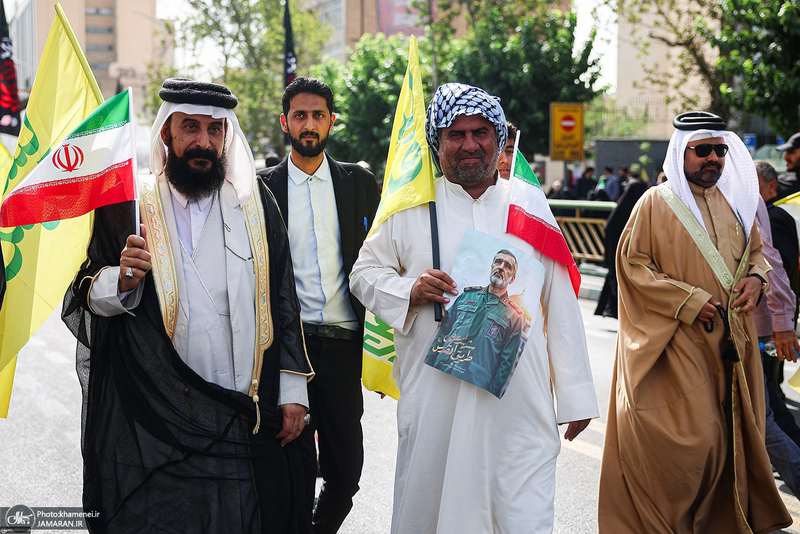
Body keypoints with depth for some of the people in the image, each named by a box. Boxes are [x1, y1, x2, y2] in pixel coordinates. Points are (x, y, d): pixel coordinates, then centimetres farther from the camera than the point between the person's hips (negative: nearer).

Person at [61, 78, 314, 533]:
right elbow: (82, 301, 4)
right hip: (152, 424, -1)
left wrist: (293, 391, 5)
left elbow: (283, 303, 10)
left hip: (245, 422, 1)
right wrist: (124, 281, -18)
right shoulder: (126, 205, 3)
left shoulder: (255, 204, 8)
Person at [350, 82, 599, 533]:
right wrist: (410, 291, -8)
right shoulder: (412, 209, 8)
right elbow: (365, 274, 14)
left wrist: (575, 395, 9)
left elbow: (561, 305, 11)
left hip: (520, 401, 0)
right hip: (434, 400, 0)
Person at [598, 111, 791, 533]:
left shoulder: (734, 204, 12)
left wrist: (756, 279, -1)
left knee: (727, 434, 8)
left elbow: (755, 250, 23)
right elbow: (632, 264, -8)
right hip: (676, 342, -6)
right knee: (693, 438, -9)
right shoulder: (656, 203, -5)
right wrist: (688, 301, -15)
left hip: (729, 340, 6)